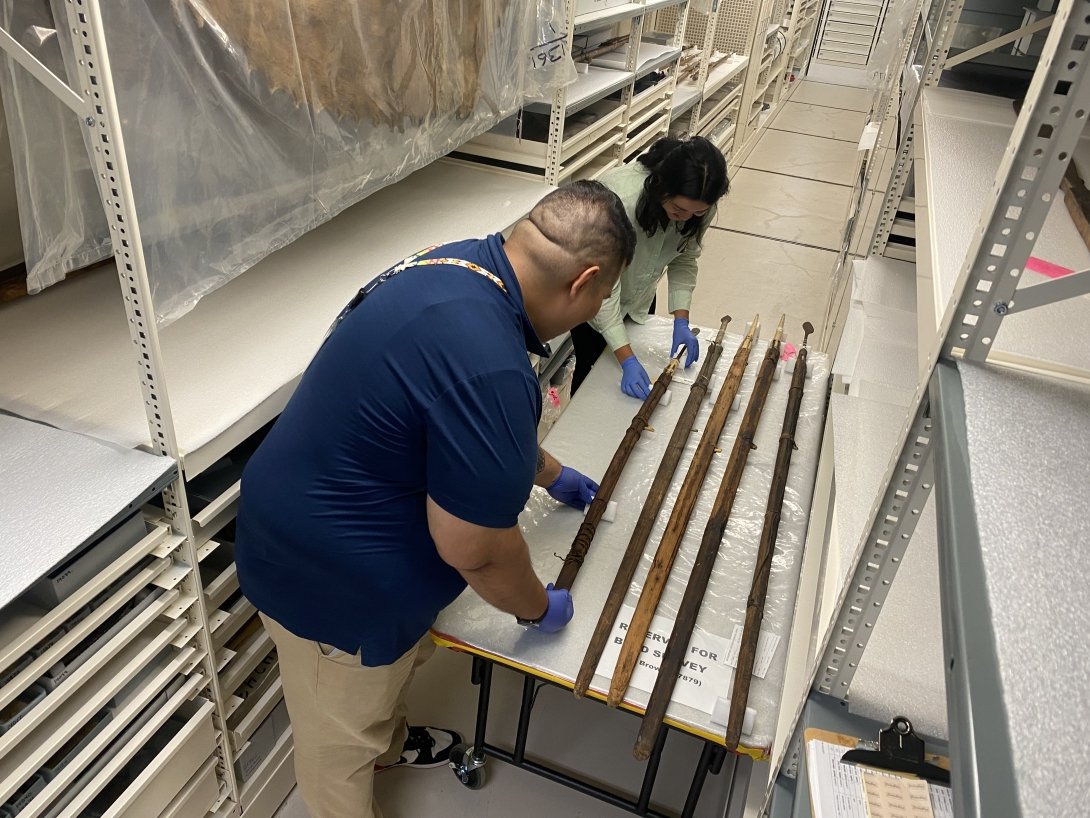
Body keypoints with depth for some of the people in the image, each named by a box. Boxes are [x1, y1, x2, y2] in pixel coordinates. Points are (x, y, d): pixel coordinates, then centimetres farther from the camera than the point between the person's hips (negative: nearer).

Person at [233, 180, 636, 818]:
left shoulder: (464, 264, -4)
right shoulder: (486, 363, -37)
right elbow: (476, 549, -27)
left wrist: (550, 473, 26)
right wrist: (539, 608, -6)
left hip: (320, 520, 10)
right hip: (332, 576, -9)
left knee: (403, 657, 34)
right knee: (341, 740, 20)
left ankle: (389, 743, 62)